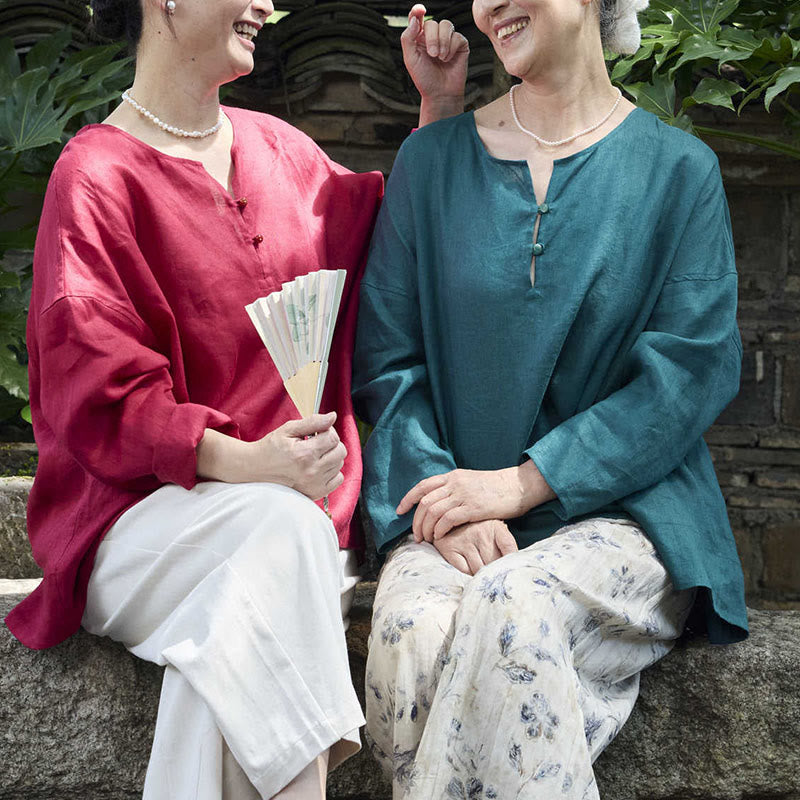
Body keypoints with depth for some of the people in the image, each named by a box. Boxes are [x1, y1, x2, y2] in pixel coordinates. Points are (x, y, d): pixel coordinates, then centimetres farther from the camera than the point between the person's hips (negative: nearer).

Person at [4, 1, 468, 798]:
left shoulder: (277, 147, 14)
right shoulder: (98, 175, -4)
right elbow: (99, 398, -11)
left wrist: (440, 106, 15)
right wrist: (243, 463, -26)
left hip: (292, 489, 4)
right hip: (143, 509, -4)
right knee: (279, 527, -34)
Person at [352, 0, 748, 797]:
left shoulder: (678, 170, 5)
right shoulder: (432, 159, 12)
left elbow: (690, 372, -4)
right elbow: (386, 361, 8)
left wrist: (523, 481, -13)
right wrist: (445, 498, -10)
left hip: (623, 509, -2)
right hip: (453, 507, 2)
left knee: (512, 608, -34)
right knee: (412, 633, -30)